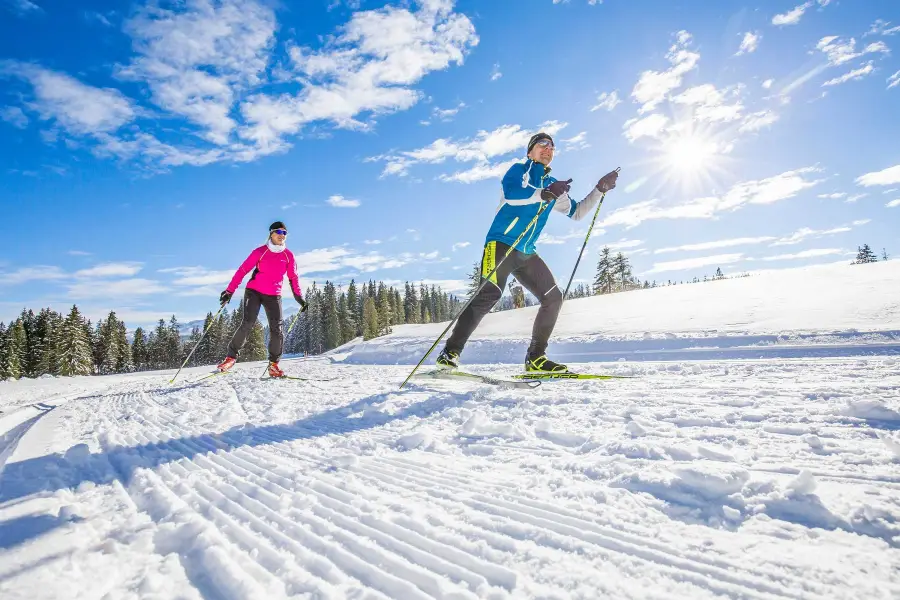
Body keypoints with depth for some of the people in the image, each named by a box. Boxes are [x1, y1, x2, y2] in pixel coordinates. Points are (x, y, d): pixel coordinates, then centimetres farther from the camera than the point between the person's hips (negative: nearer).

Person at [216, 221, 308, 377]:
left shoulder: (288, 255, 4)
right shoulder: (260, 251, -4)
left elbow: (293, 277, 10)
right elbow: (242, 270, -6)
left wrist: (299, 297, 3)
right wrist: (229, 291, -12)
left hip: (273, 296, 2)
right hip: (254, 291, -2)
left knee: (276, 329, -8)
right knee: (248, 323, -17)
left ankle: (274, 364, 3)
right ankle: (231, 356, -3)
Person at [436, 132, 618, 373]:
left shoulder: (553, 186, 23)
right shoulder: (519, 169, 5)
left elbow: (576, 212, 28)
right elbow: (511, 194, -17)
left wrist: (599, 189, 20)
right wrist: (545, 194, -27)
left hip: (526, 254, 7)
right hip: (501, 244, -7)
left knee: (554, 298, 0)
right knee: (490, 294, -25)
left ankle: (535, 357, 7)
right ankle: (450, 351, -19)